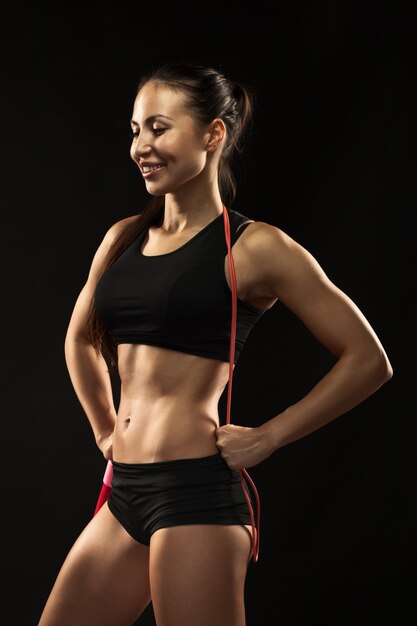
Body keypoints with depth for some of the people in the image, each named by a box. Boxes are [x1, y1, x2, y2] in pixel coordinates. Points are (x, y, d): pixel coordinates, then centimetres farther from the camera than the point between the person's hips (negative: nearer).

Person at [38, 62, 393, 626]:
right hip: (125, 494, 7)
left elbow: (369, 361, -5)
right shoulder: (124, 238, 11)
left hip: (195, 493, -7)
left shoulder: (253, 248, -6)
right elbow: (80, 340, 30)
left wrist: (267, 438, -7)